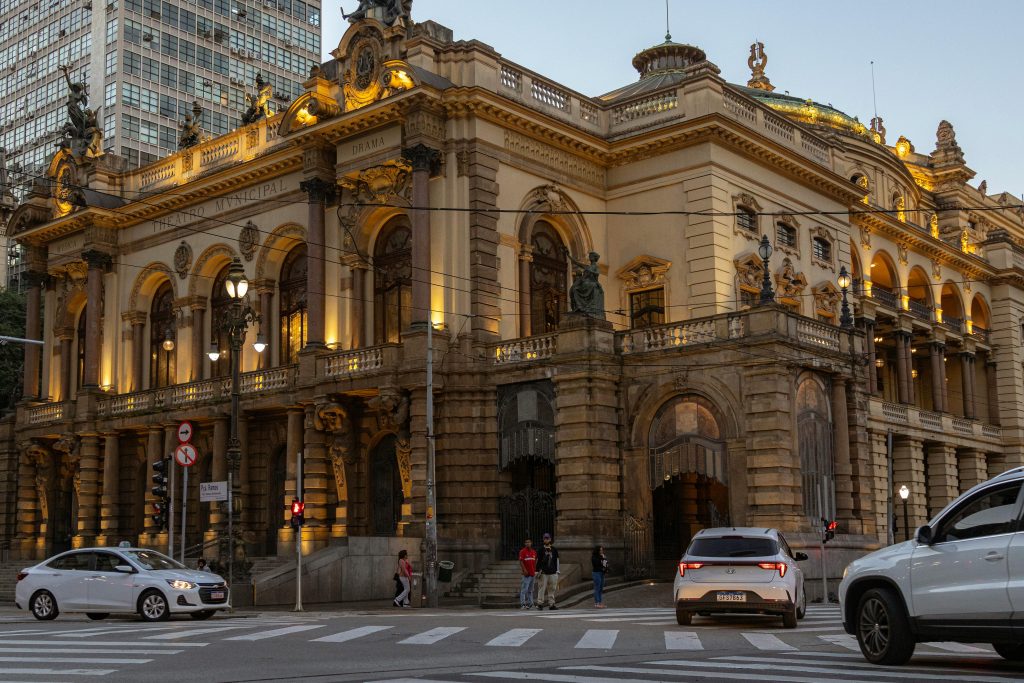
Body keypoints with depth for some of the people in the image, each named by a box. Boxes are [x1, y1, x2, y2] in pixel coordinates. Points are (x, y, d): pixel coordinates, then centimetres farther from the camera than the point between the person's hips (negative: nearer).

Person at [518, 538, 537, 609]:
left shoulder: (534, 552, 14)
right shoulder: (522, 551, -4)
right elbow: (521, 561, -10)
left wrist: (535, 570, 12)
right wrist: (524, 570, -19)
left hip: (532, 573, 7)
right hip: (526, 574, -7)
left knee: (531, 590, 12)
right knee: (524, 589, -11)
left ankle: (530, 603, 17)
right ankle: (522, 604, -11)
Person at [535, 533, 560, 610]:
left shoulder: (554, 550, 11)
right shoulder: (541, 550, 5)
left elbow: (557, 560, 13)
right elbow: (538, 561, 5)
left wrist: (557, 571, 8)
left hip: (552, 572, 2)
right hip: (543, 572, -2)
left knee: (552, 589, 3)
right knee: (541, 588, -6)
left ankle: (551, 604, 8)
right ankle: (540, 603, -2)